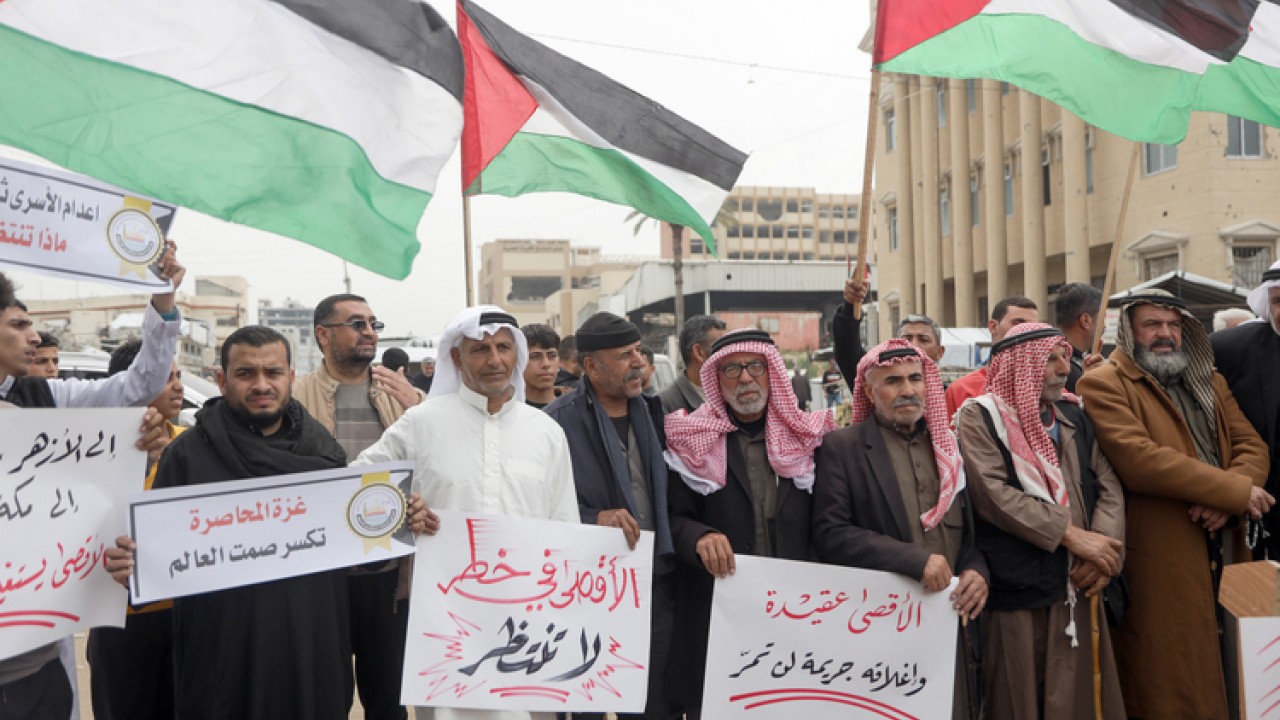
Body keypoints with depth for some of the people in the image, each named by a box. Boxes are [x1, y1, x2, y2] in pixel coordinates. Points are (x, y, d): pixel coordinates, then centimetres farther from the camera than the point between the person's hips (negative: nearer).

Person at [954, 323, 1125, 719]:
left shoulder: (1074, 415, 12)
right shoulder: (979, 416, -5)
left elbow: (1109, 486, 6)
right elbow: (994, 495, -16)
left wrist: (1104, 546, -11)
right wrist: (1072, 535, -16)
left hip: (1076, 590, 5)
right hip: (1015, 595, -5)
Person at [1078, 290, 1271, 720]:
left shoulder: (1209, 382, 18)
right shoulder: (1104, 385, -7)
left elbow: (1251, 446, 8)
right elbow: (1139, 459, -20)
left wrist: (1225, 499, -13)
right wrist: (1234, 489, -15)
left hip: (1222, 550, 7)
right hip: (1160, 558, -7)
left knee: (1228, 677, 16)